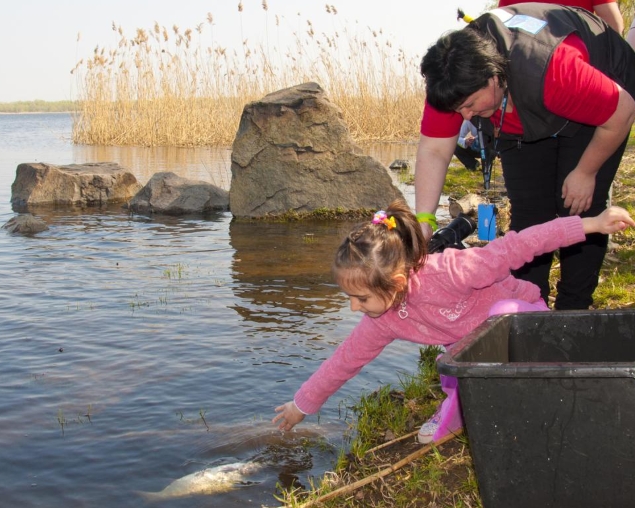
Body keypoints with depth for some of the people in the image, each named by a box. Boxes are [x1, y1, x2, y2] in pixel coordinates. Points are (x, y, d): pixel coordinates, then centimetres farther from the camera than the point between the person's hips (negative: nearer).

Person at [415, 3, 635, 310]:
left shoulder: (548, 72, -45)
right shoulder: (452, 80, -30)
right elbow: (433, 150, -26)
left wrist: (586, 173, -20)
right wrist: (422, 222, -35)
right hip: (523, 119, 5)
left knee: (579, 210, -11)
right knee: (527, 212, -4)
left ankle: (573, 312, 2)